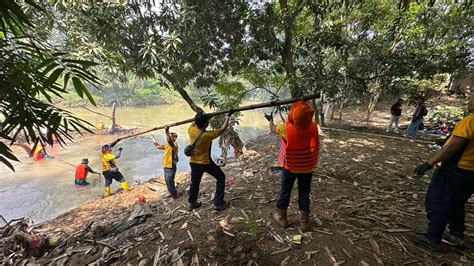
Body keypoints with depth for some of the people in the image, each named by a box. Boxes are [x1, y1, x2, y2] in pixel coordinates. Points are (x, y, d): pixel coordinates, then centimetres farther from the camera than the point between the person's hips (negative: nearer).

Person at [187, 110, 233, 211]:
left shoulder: (191, 130, -12)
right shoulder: (207, 135, -27)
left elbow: (193, 124, 14)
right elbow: (222, 129, -14)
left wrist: (198, 118, 18)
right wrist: (228, 116, -6)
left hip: (193, 162, 6)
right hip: (205, 162, -6)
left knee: (194, 182, 23)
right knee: (221, 177, 11)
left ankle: (192, 202, 39)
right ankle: (218, 203, 11)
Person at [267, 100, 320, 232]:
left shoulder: (287, 128, -22)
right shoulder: (313, 126, -15)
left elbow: (273, 129, 0)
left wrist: (270, 120, 18)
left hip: (291, 167, -2)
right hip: (307, 167, 2)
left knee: (285, 192, 16)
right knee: (304, 193, 15)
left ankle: (282, 218, 31)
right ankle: (304, 222, 25)